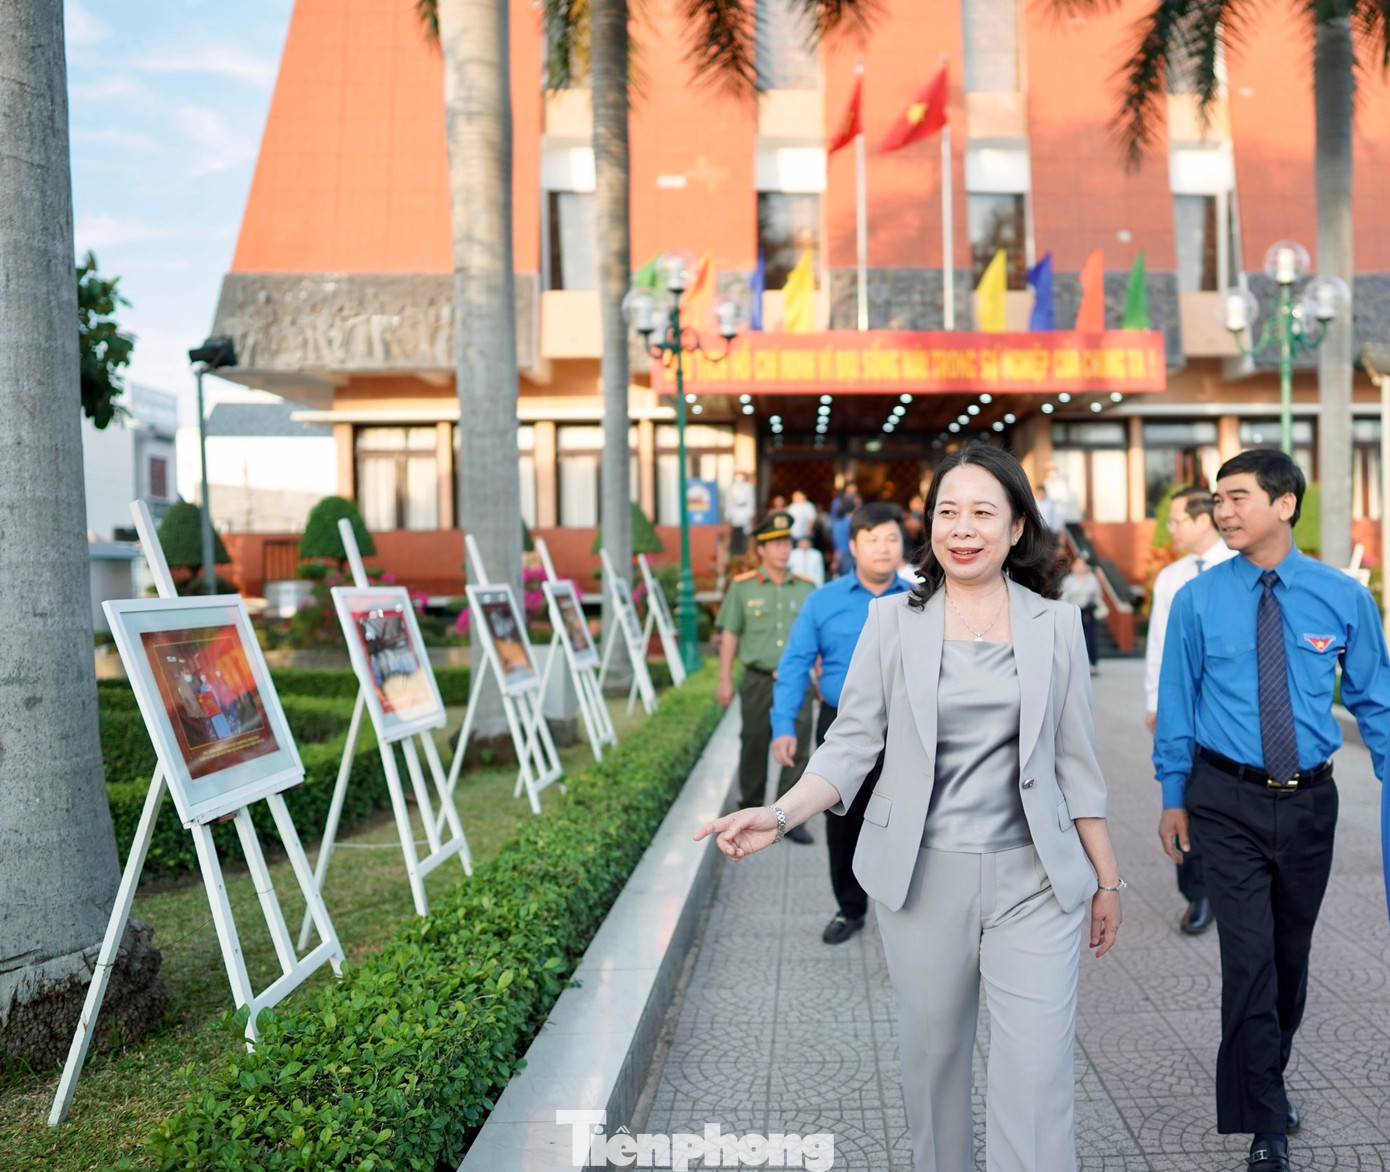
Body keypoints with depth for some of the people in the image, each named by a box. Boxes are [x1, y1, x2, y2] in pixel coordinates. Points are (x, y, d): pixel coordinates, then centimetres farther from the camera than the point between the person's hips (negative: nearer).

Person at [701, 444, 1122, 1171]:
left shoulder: (1056, 624, 2)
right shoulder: (892, 619, -1)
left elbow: (1074, 761, 7)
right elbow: (852, 743, -3)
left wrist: (1106, 876, 10)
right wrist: (781, 816, -18)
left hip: (1033, 880, 0)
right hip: (922, 877, 0)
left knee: (1036, 1080, -4)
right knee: (932, 1058, 15)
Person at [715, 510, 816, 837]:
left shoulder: (806, 588, 6)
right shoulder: (742, 587, 1)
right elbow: (729, 635, 3)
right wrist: (725, 681, 1)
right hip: (758, 681, -1)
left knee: (798, 749, -2)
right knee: (754, 746, 10)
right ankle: (750, 807, 27)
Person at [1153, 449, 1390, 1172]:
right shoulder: (1198, 600, -6)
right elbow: (1176, 704, 1)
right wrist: (1173, 797, 3)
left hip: (1309, 800, 2)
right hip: (1227, 800, -2)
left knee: (1292, 952, 16)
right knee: (1249, 957, -5)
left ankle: (1266, 1080, 39)